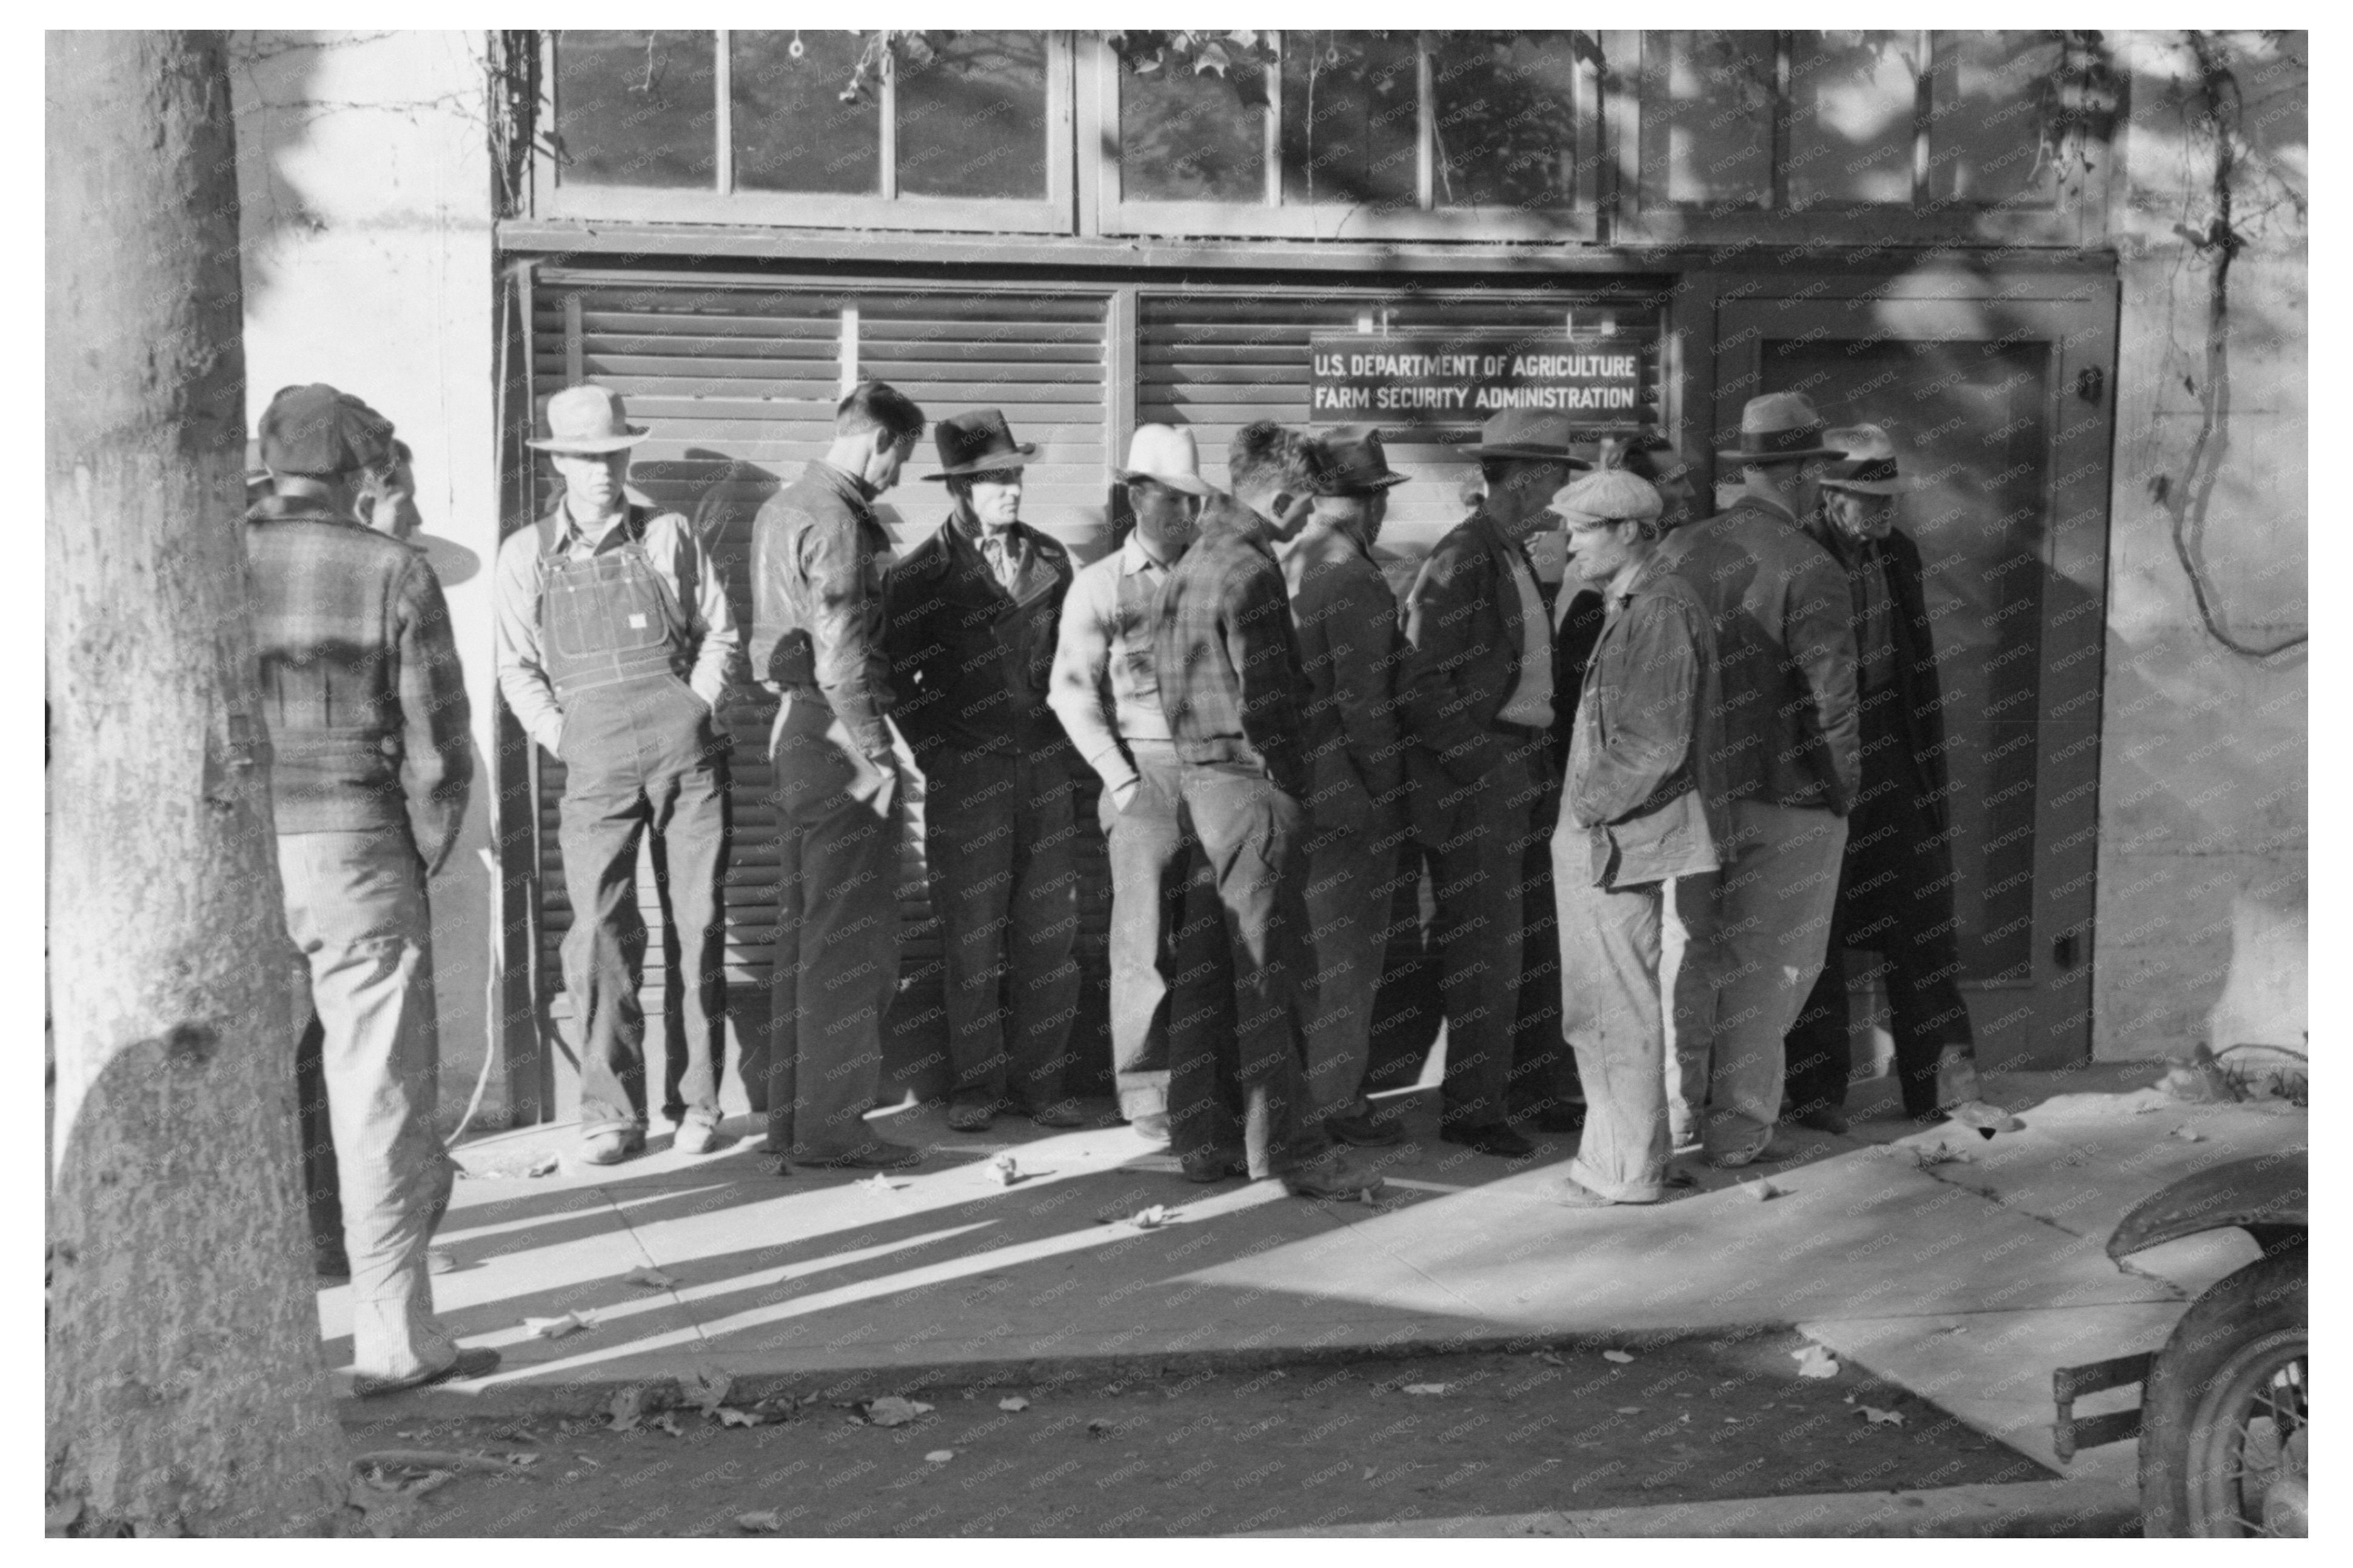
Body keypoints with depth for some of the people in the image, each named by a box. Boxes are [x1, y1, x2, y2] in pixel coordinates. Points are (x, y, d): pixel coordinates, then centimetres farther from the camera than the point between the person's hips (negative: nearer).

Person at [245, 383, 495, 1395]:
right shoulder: (392, 573, -4)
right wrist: (424, 856, 6)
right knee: (377, 1093, 4)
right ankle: (393, 1338, 8)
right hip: (356, 847, -2)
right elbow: (437, 742, -6)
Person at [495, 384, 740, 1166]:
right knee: (599, 937, -5)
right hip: (596, 764, 0)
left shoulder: (670, 536, 7)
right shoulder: (527, 554, 8)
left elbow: (720, 632, 11)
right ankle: (611, 1112, 2)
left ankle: (701, 1102, 10)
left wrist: (698, 705, 0)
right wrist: (558, 734, 0)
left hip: (686, 749, 0)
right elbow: (518, 666, 11)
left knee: (700, 926, 1)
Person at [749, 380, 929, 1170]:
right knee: (850, 941, -3)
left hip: (794, 730, 10)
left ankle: (790, 1119, 20)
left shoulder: (782, 507, 16)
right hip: (838, 735, -10)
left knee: (800, 933, 14)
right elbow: (842, 652, -21)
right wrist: (874, 756, -17)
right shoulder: (837, 519, -15)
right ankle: (832, 1125, 1)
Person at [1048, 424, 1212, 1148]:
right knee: (1145, 938, -3)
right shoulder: (1099, 585, 5)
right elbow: (1073, 691, 1)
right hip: (1143, 771, -2)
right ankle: (1146, 1089, 5)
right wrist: (1120, 778, -7)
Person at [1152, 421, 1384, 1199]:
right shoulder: (1250, 571, -15)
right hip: (1250, 784, -10)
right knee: (1264, 970, -6)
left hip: (1197, 779, 10)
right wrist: (1291, 784, -11)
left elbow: (1167, 673, 18)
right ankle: (1288, 1145, -1)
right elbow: (1264, 700, -20)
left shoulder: (1192, 563, 14)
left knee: (1206, 967, 13)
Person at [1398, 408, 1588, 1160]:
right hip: (1472, 773, -9)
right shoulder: (1461, 560, -15)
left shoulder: (1511, 554, 13)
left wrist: (1532, 757, 12)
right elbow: (1421, 682, -20)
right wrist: (1481, 760, -18)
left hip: (1513, 767, 9)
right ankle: (1472, 1110, 5)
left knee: (1503, 942, 15)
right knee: (1481, 948, -3)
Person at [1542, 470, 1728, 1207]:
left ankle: (1626, 1171, 8)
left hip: (1618, 842, -10)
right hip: (1598, 841, 10)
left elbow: (1654, 746, -22)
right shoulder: (1626, 608, 16)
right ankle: (1616, 1152, 28)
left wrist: (1591, 807, -14)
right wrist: (1584, 811, 14)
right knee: (1598, 1009, 17)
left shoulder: (1660, 612, -16)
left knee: (1619, 1009, -1)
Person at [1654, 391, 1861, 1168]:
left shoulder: (1678, 550, 1)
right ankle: (1739, 1127, 11)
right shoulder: (1809, 570, -15)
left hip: (1693, 786, 5)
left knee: (1694, 951, 16)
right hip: (1785, 794, -5)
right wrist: (1841, 785, -4)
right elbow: (1829, 691, -17)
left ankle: (1680, 1112, 22)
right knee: (1767, 962, 6)